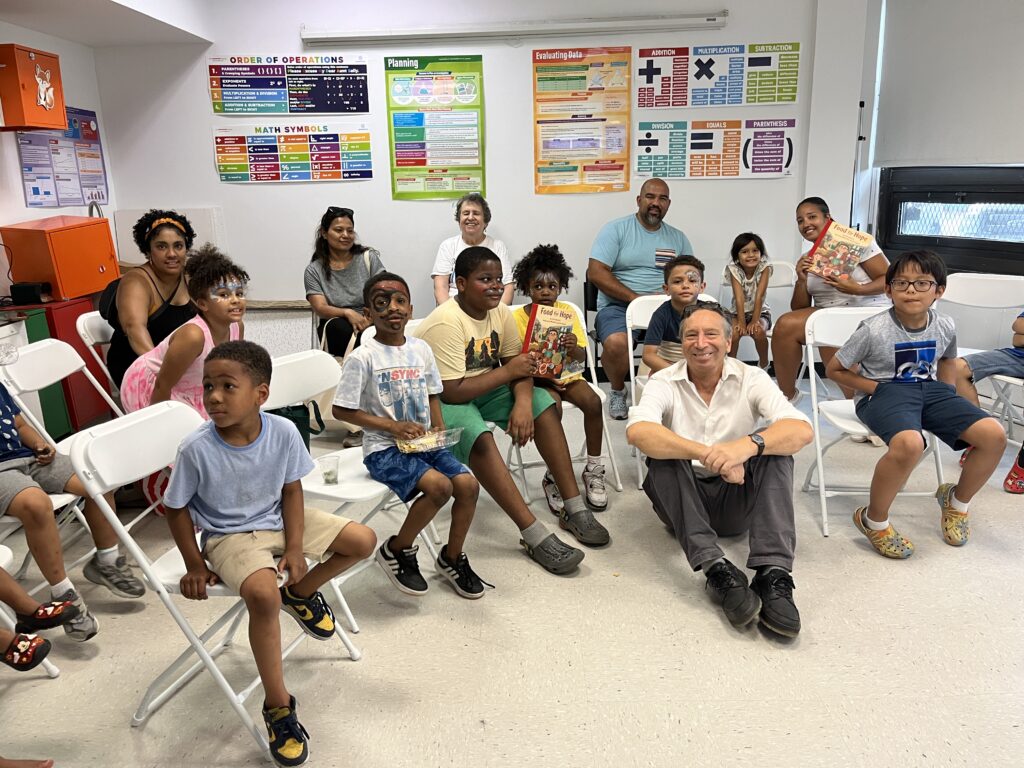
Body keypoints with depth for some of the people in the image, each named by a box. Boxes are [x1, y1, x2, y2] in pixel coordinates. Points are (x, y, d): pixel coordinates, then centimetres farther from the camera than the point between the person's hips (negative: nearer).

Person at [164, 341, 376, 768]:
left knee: (364, 540, -5)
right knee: (264, 594, -33)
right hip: (230, 536, -4)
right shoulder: (196, 449, -24)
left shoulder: (283, 432, -17)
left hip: (278, 521, 4)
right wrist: (195, 565, -7)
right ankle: (277, 704, -12)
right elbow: (177, 508, -8)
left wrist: (295, 548, -10)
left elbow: (291, 491, -4)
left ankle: (301, 592, 21)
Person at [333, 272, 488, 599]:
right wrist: (393, 426, -16)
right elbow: (342, 410, -10)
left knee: (468, 484, -14)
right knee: (439, 486, -27)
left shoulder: (421, 349, 7)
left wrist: (438, 427, -1)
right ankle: (397, 550, 0)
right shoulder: (363, 357, -10)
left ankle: (452, 557, 12)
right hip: (384, 449, -6)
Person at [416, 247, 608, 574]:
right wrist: (507, 372, -20)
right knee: (479, 436, -35)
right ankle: (535, 536, -30)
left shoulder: (500, 312, -4)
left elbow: (519, 363, -3)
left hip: (483, 388, 8)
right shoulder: (446, 324, -26)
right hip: (441, 400, -7)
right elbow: (452, 392, -29)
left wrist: (522, 402, -25)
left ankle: (574, 508, -7)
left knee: (541, 401, -9)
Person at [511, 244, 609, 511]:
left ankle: (593, 470, -8)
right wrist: (540, 375, -23)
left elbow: (581, 358, -3)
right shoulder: (517, 317, -7)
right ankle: (554, 476, -16)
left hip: (566, 374, 3)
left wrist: (574, 348, -27)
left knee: (593, 401, -25)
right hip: (535, 379, -3)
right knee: (552, 406, -33)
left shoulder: (567, 312, 0)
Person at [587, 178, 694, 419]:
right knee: (615, 344, -36)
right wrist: (636, 299, -16)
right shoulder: (616, 229, 2)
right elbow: (595, 272, -9)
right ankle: (618, 391, 0)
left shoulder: (678, 238, 16)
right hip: (619, 305, -3)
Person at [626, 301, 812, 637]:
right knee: (662, 455, -28)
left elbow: (802, 430, -21)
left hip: (737, 498, 1)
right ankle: (717, 571, -37)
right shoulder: (664, 383, -6)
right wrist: (708, 454, -41)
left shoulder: (751, 379, -4)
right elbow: (637, 431, -29)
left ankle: (773, 575, -34)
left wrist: (750, 444, -42)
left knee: (774, 447, -23)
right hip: (683, 502, 0)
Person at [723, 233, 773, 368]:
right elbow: (739, 297, -20)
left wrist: (754, 321, -24)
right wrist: (741, 322, -25)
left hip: (759, 312, 0)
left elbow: (759, 296, -19)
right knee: (734, 332, -29)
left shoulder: (765, 268, -13)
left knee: (759, 332, -29)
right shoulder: (734, 269, -12)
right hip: (737, 312, 0)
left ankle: (763, 364, -2)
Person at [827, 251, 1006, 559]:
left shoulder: (945, 327, 2)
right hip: (885, 392, -6)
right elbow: (835, 369, -4)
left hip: (930, 389, 6)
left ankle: (957, 501, 16)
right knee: (909, 443, -38)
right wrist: (877, 388, -11)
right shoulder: (874, 329, -13)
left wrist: (948, 392, 10)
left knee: (994, 434, -14)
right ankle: (873, 520, -14)